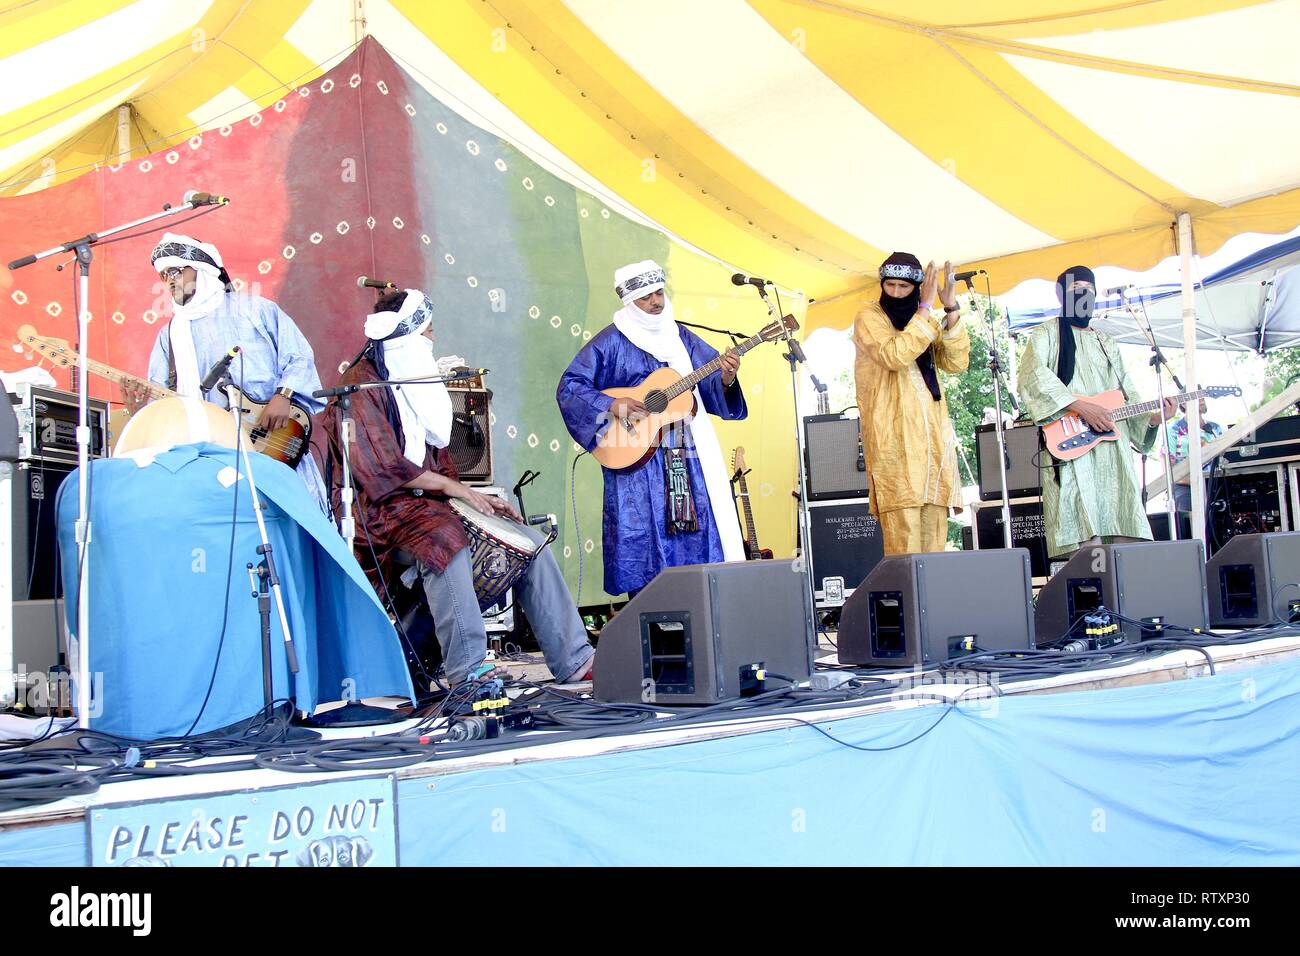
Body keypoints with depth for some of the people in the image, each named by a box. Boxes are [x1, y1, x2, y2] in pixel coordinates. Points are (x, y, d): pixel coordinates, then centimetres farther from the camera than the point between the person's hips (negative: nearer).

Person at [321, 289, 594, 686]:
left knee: (530, 542, -4)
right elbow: (383, 468, -18)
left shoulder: (416, 380, 19)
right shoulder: (362, 385, -9)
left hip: (432, 498, 9)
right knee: (446, 539, -40)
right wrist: (456, 488, -16)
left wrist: (477, 498, 6)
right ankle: (469, 675, -37)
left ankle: (574, 661, -4)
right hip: (383, 507, -9)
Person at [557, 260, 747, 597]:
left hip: (688, 457, 5)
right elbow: (569, 386, -6)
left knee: (702, 531, 4)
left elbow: (709, 384, 11)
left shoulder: (681, 338, 14)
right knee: (641, 540, -4)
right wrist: (611, 405, -19)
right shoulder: (611, 341, -1)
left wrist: (726, 378, -12)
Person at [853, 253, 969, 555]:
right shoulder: (870, 318, 2)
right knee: (903, 532, -14)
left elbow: (957, 363, 4)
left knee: (934, 530, 5)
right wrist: (925, 308, -15)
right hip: (894, 437, -6)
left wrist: (951, 309, -4)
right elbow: (895, 356, -18)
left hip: (933, 435, 6)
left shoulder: (927, 322, 19)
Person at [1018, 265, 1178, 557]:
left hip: (1113, 449, 6)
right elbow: (1032, 376, -10)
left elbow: (1129, 396, 26)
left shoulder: (1107, 344, 29)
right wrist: (1080, 405, -18)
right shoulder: (1046, 334, 10)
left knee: (1125, 538, -5)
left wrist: (1153, 416, 5)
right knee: (1086, 542, -18)